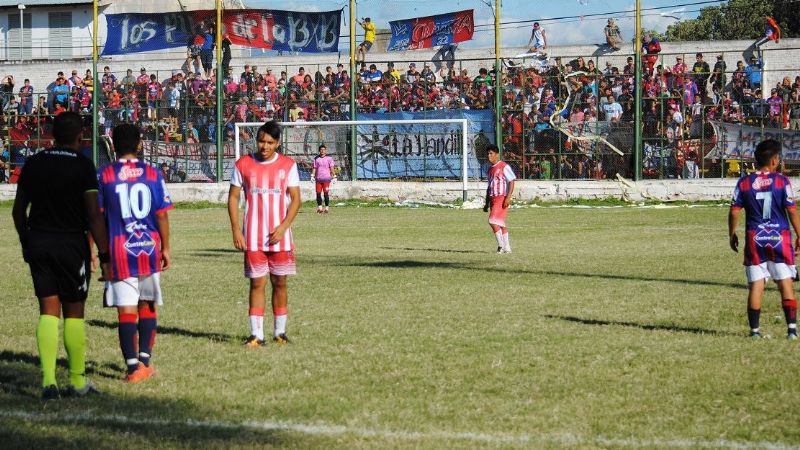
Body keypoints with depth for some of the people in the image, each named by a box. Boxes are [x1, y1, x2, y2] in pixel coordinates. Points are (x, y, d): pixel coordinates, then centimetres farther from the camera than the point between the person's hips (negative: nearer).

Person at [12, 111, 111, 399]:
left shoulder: (33, 163, 5)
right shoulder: (83, 166, -9)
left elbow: (18, 210, 12)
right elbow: (94, 216, -12)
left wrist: (26, 244, 24)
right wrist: (104, 256, -7)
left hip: (37, 243, 4)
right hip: (72, 244, -4)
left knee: (48, 311, 5)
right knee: (74, 313, 6)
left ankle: (48, 380, -7)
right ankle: (78, 382, 13)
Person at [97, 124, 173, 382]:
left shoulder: (103, 175, -3)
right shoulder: (153, 174, 0)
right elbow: (162, 215, 2)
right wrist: (165, 248, 12)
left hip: (120, 250, -2)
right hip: (149, 248, 2)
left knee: (126, 310, -2)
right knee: (147, 306, 15)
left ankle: (133, 366, -7)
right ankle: (145, 361, 15)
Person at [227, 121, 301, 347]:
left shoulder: (288, 165, 2)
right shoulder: (243, 165, 1)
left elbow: (295, 199, 1)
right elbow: (233, 197, 4)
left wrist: (283, 227, -11)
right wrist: (236, 230, -5)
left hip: (279, 235, 1)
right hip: (253, 237, -1)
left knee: (280, 282, 6)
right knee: (257, 283, -2)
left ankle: (280, 332, 16)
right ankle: (256, 334, -2)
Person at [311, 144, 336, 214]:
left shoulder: (329, 158, 2)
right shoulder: (316, 158, 11)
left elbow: (332, 168, 0)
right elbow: (314, 168, 13)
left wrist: (334, 176, -6)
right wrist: (312, 175, 2)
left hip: (326, 178, -3)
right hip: (318, 179, 3)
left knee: (326, 193, -5)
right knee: (318, 193, 2)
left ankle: (327, 208, 2)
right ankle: (320, 207, 10)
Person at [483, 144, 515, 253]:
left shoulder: (504, 167, -7)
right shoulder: (491, 169, 19)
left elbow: (511, 182, -11)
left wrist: (508, 197, -20)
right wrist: (487, 203, 21)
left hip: (501, 198, -8)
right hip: (493, 199, 8)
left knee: (493, 221, -18)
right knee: (500, 224, 8)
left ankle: (501, 245, -11)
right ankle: (507, 248, 11)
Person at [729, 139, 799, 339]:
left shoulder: (744, 183, 0)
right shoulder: (782, 181, -6)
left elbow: (734, 211, 1)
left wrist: (732, 234, 14)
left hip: (754, 239, 2)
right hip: (780, 237, -1)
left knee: (756, 285, 4)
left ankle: (754, 329, 3)